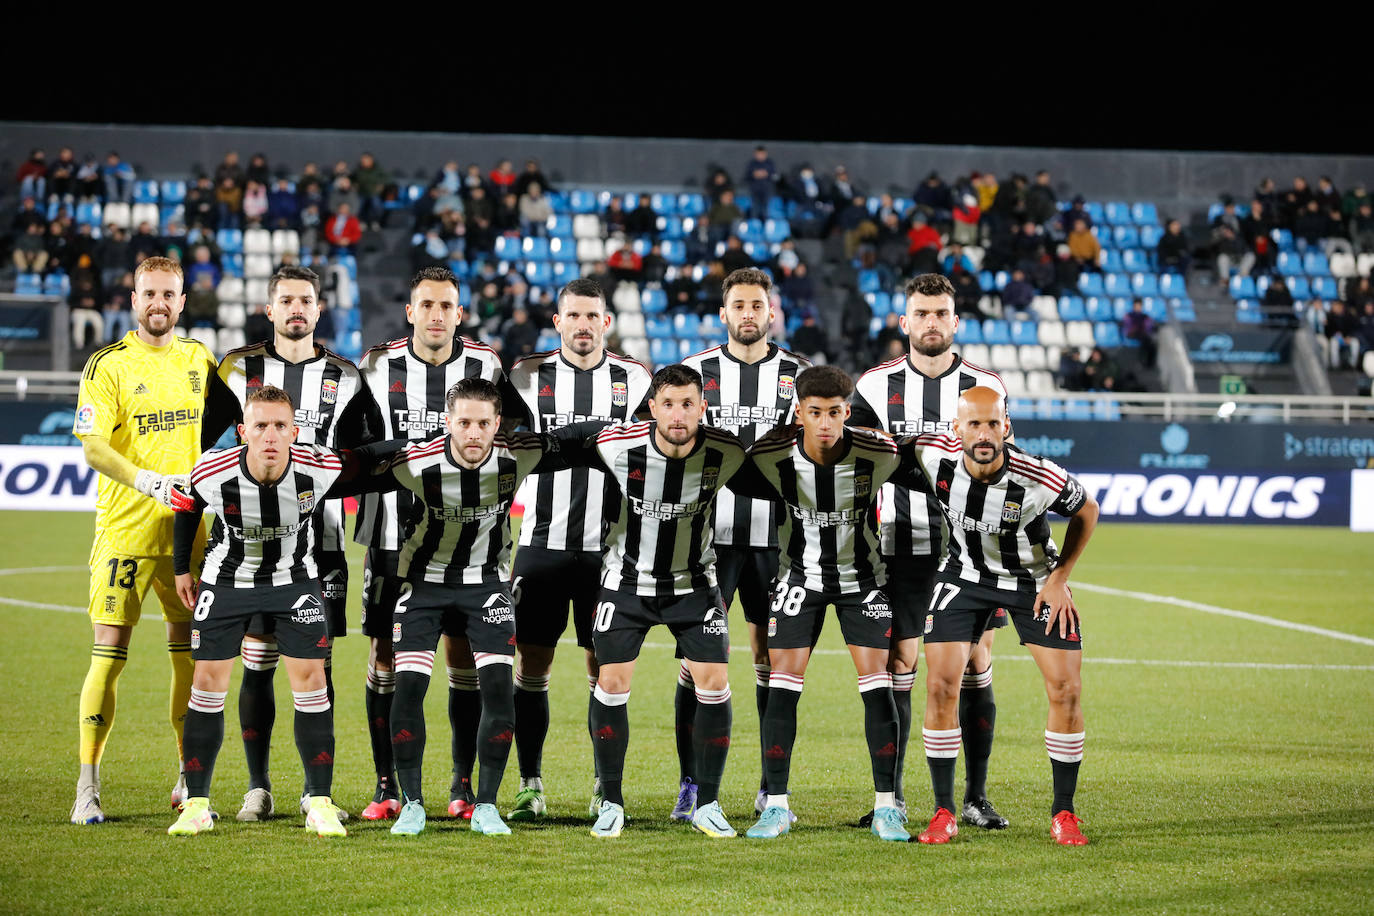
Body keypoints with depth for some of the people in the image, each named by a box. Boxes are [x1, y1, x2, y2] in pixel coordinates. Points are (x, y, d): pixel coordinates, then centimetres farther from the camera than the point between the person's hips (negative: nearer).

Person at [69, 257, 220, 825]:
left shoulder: (200, 360, 11)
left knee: (190, 650, 7)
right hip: (125, 528, -4)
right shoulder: (108, 365, -4)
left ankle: (189, 779, 19)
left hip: (190, 528, 4)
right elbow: (92, 446, -14)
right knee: (109, 653, -6)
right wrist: (148, 482, -26)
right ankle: (87, 787, -2)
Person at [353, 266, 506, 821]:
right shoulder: (377, 368, 1)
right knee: (385, 652, 0)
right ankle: (386, 787, 7)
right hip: (392, 531, 0)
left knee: (465, 656, 1)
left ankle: (464, 785, 10)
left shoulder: (485, 368, 2)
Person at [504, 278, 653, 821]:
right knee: (531, 663, -1)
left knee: (604, 666, 3)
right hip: (542, 543, 0)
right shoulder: (529, 377, 3)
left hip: (609, 546, 0)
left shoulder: (633, 380, 6)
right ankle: (530, 787, 6)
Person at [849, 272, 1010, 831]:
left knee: (975, 669, 0)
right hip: (901, 548, -1)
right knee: (898, 667, -2)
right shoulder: (876, 385, 4)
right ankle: (891, 799, 5)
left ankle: (976, 797, 8)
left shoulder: (985, 387, 5)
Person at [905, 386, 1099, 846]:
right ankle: (943, 813, 2)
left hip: (1034, 580, -1)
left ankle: (1062, 813, 7)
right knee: (941, 686, -10)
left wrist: (1060, 578, -10)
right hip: (964, 575, 1)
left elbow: (1087, 510, -9)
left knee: (1066, 690, -8)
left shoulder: (1041, 480, -30)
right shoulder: (933, 454, -25)